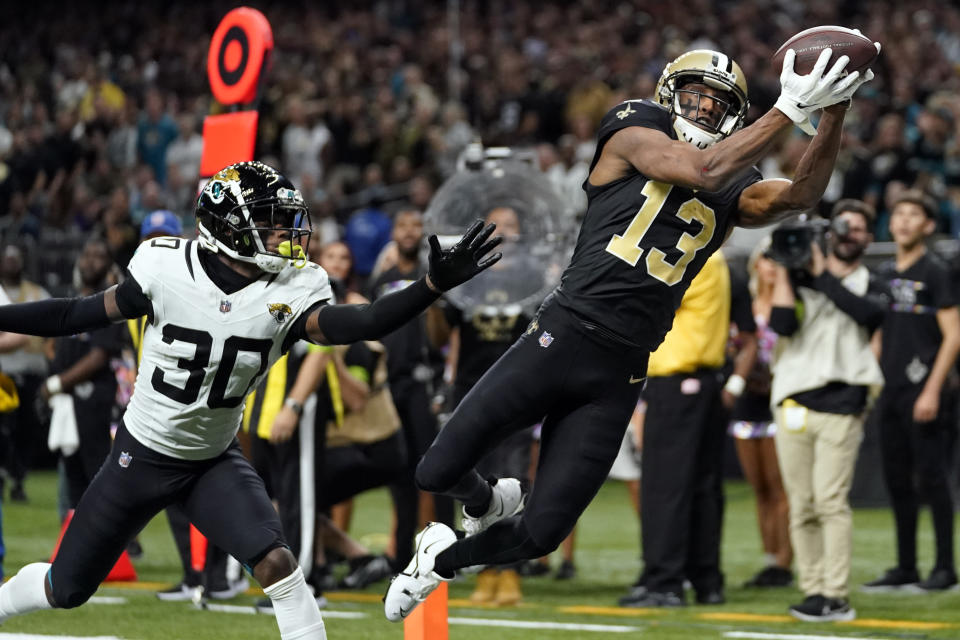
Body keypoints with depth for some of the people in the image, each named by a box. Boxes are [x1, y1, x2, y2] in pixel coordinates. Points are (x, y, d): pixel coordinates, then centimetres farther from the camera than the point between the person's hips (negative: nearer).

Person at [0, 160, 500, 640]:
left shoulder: (290, 291, -16)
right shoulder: (167, 268, -20)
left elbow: (352, 324, -34)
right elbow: (81, 315, -8)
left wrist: (433, 285, -48)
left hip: (215, 461, 2)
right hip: (142, 456, -1)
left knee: (276, 563, -22)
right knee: (65, 591, 9)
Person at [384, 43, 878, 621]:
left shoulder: (735, 195, 12)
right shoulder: (634, 135, 1)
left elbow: (801, 196, -7)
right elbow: (704, 170, -15)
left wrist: (833, 115, -20)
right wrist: (790, 110, -20)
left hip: (617, 378, 3)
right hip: (559, 340, -3)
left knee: (541, 534, 1)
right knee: (439, 472, -5)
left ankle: (442, 558, 32)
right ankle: (489, 502, 33)